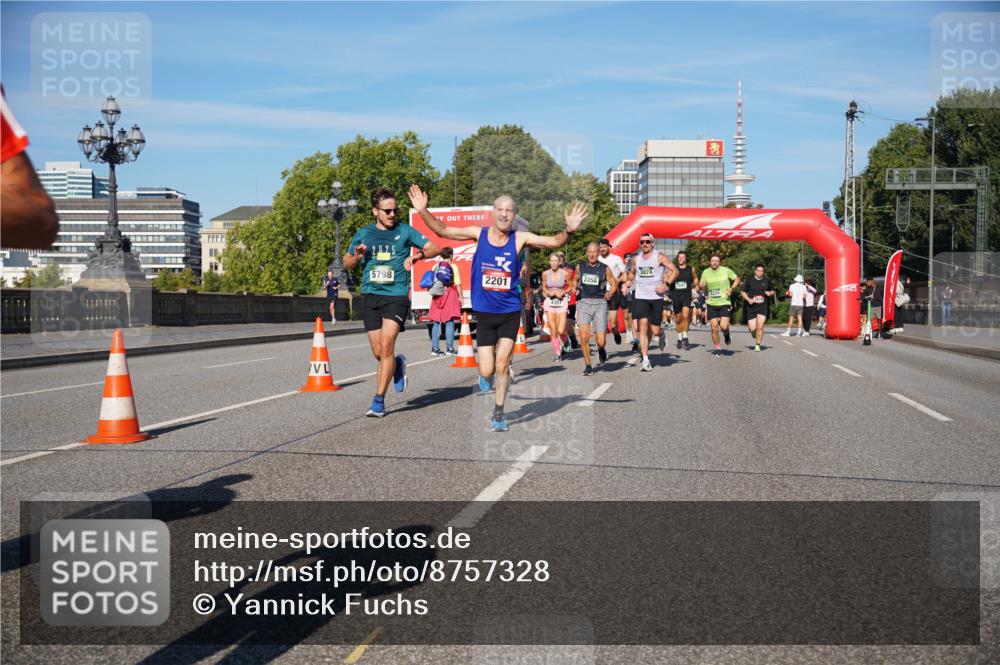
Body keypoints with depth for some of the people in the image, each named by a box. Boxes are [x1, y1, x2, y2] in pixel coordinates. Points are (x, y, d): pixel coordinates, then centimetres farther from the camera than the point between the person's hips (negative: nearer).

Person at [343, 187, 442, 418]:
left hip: (397, 296, -3)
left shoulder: (405, 231, 5)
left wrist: (416, 256, -15)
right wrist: (357, 256, -2)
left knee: (386, 344, -17)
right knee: (378, 353, 3)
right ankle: (398, 364, 39)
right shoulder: (363, 234, 11)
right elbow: (346, 263, 20)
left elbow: (435, 249, 4)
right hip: (370, 296, 3)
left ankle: (379, 400, -11)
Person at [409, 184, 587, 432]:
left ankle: (498, 414, 14)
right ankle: (486, 374, 36)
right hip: (484, 313, 1)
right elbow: (443, 230, 1)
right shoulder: (479, 234, -3)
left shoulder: (520, 239, -6)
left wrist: (569, 230, -30)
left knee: (502, 364, -5)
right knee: (488, 371, -3)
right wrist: (423, 212, -13)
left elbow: (554, 242, -11)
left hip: (510, 312, -1)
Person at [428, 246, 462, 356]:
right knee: (450, 322, -1)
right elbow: (458, 284, -6)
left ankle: (435, 348, 7)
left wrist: (433, 293, 13)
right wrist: (460, 297, 0)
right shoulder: (453, 266, -3)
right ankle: (449, 349, -4)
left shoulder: (436, 266, 7)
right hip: (450, 295, -4)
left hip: (437, 296, 4)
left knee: (436, 323, 7)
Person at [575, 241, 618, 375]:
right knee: (584, 335, -17)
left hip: (600, 303, -1)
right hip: (584, 302, 1)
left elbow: (614, 284, 10)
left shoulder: (605, 269, 1)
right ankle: (587, 365, -3)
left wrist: (610, 294, -3)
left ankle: (601, 349, 33)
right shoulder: (580, 267, 7)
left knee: (601, 341, -5)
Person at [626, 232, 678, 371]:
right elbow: (632, 273, 29)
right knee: (643, 326, -13)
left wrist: (666, 284, -17)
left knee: (654, 331, -1)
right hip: (640, 297, 2)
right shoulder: (636, 259, 10)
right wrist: (629, 281, 8)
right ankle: (645, 360, -13)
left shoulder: (659, 257, -3)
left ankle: (661, 334, 39)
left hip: (656, 297, -2)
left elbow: (674, 271, -4)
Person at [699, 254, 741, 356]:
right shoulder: (705, 272, 3)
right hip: (712, 304, 2)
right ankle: (718, 348, 15)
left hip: (725, 303, -2)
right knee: (714, 328, -2)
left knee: (723, 327, -15)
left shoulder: (726, 270, -4)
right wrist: (703, 286, -10)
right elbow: (702, 286, 14)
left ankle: (726, 335, 21)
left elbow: (737, 279, 8)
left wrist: (731, 288, -8)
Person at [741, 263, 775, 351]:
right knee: (752, 329, -3)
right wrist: (748, 299, -8)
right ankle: (756, 337, 33)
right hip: (751, 307, 0)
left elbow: (773, 291, 20)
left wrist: (770, 293, -4)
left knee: (760, 326, -14)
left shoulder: (767, 281, 7)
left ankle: (757, 345, -1)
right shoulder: (750, 281, 3)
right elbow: (743, 292, 8)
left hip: (763, 307, 0)